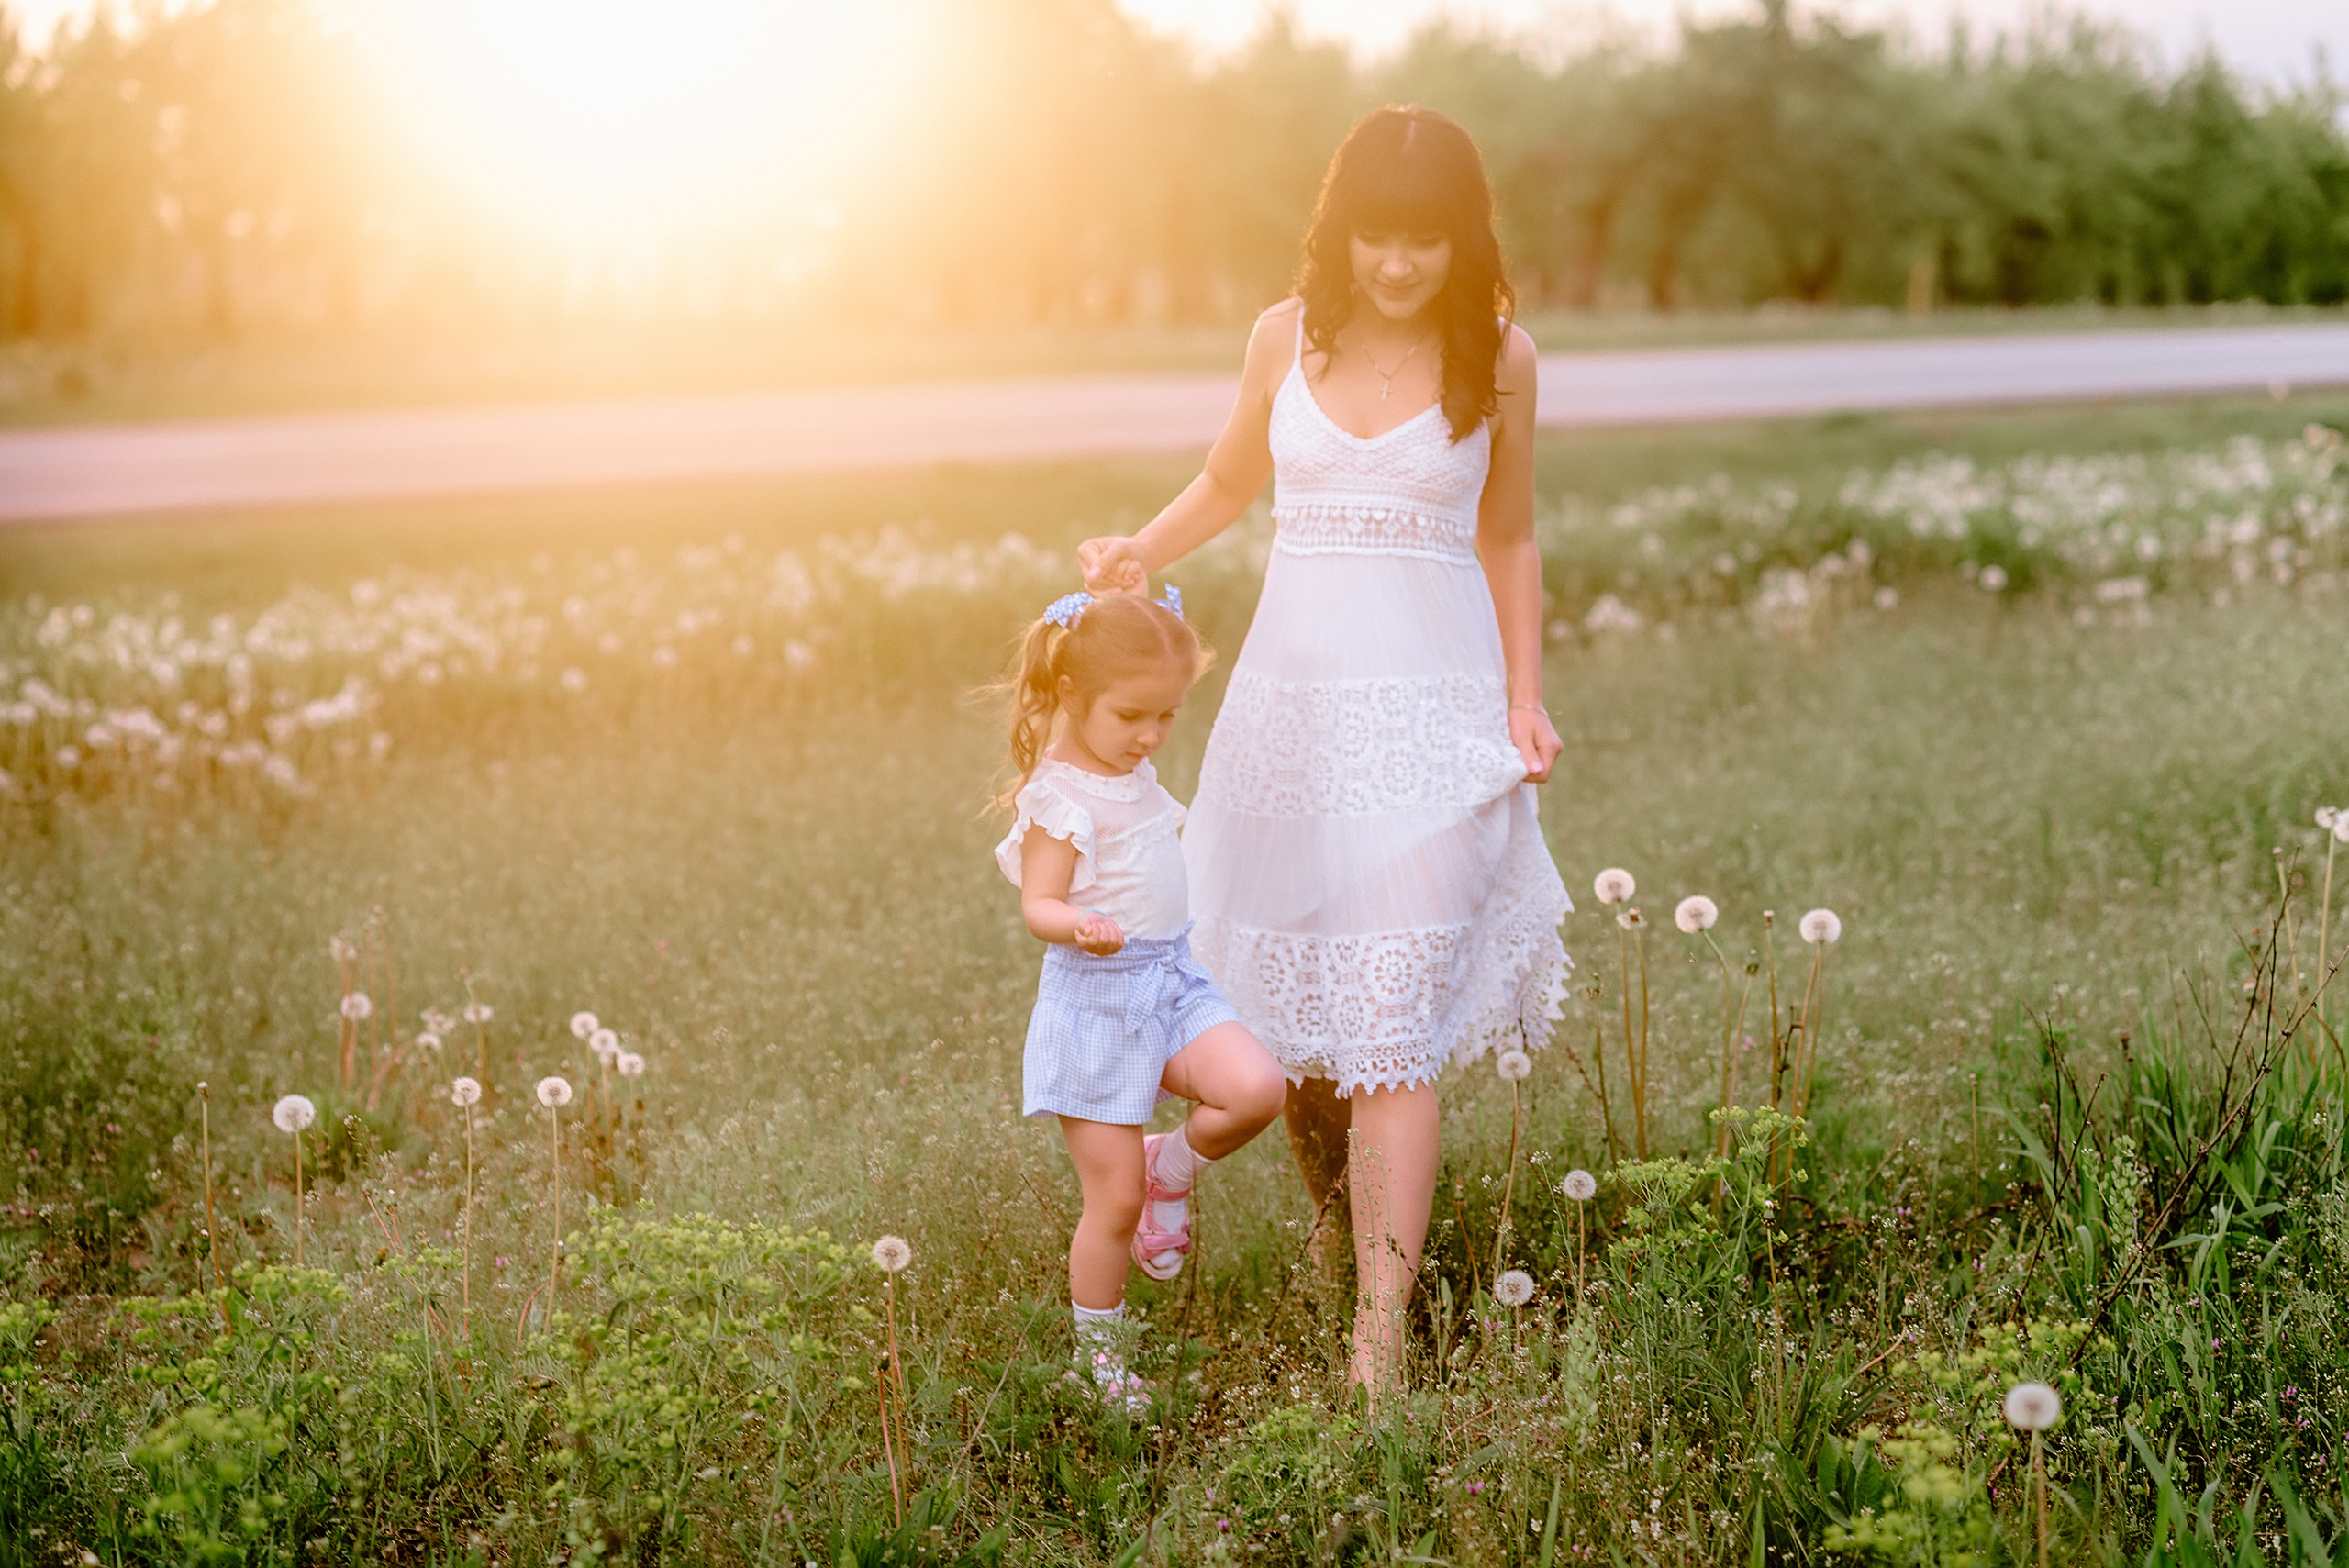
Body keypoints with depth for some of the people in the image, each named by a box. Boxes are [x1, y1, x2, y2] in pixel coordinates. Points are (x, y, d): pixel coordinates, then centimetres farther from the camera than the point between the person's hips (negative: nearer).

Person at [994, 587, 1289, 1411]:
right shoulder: (1059, 797, -16)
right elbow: (1039, 903, -20)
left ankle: (1172, 1165, 10)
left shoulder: (1134, 776, 11)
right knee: (1115, 1202, -2)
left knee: (1258, 1087, -20)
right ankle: (1099, 1356, 19)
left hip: (1172, 980, 7)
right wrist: (1081, 928, -38)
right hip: (1098, 999, -7)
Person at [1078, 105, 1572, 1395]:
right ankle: (1337, 1238, 33)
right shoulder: (1287, 337, 5)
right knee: (1284, 1009, 7)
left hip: (1430, 712, -3)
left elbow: (1508, 541, 12)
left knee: (1391, 1030, -8)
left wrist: (1525, 700, 2)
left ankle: (1379, 1338, -5)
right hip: (1293, 695, 3)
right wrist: (1140, 556, 4)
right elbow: (1230, 481, 22)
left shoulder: (1497, 355, 0)